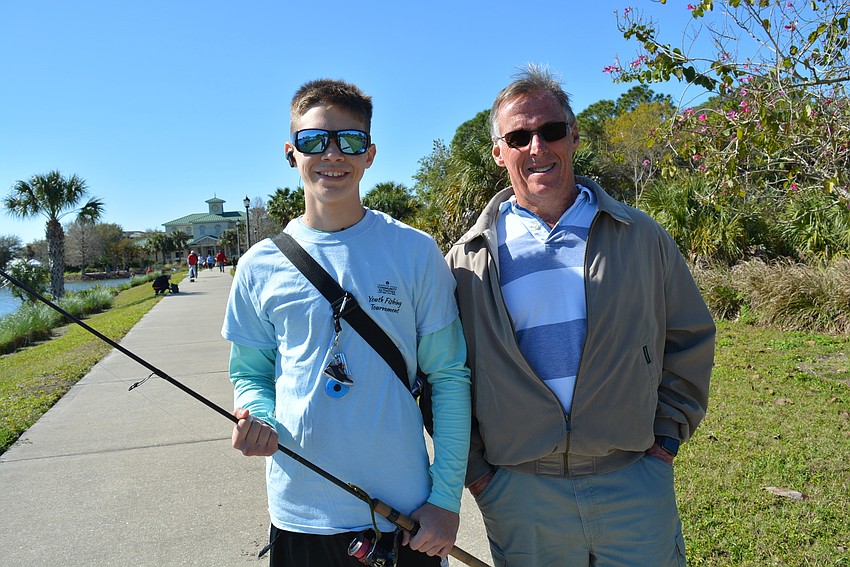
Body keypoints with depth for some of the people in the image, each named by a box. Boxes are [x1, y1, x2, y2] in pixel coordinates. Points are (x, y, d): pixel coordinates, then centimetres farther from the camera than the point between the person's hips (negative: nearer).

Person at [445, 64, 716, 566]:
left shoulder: (640, 236, 2)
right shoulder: (468, 260, -2)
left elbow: (690, 341, 10)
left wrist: (667, 436, 4)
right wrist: (472, 470, -1)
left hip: (634, 485, 1)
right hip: (518, 494, 0)